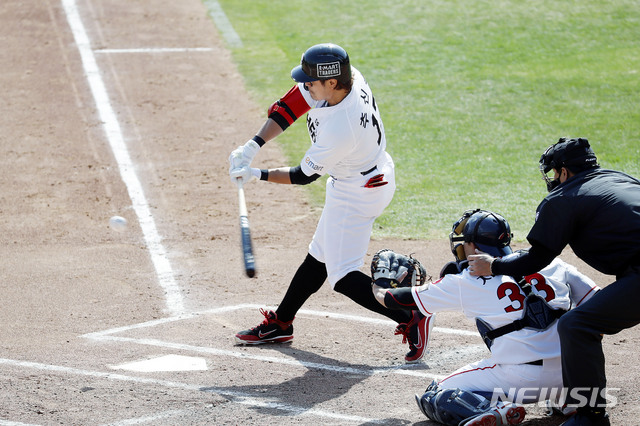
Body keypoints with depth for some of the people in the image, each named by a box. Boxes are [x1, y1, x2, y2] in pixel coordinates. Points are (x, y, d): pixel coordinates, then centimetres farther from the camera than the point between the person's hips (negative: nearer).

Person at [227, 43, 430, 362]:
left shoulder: (339, 131, -37)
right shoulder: (348, 77, -15)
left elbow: (303, 176, -20)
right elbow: (289, 107, -6)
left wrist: (256, 175, -10)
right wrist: (252, 146, -13)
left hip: (357, 193, -10)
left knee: (342, 277, -9)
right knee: (319, 257, 21)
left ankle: (410, 320, -5)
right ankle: (280, 324, 34)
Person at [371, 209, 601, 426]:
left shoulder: (465, 282, 6)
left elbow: (393, 299, 17)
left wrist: (378, 286, 40)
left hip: (521, 378, -4)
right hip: (569, 374, 4)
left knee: (434, 397, 12)